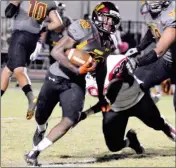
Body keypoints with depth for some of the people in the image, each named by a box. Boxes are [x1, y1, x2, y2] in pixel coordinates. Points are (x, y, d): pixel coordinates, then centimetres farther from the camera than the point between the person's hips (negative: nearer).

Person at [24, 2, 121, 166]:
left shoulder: (107, 43, 4)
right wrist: (76, 70, -30)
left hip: (75, 84, 5)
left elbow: (100, 69, 18)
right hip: (56, 78, -4)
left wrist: (101, 97, 21)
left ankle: (34, 152, -7)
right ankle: (40, 130, 53)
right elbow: (56, 51, -24)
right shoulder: (83, 29, -19)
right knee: (41, 115, 14)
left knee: (69, 121, -15)